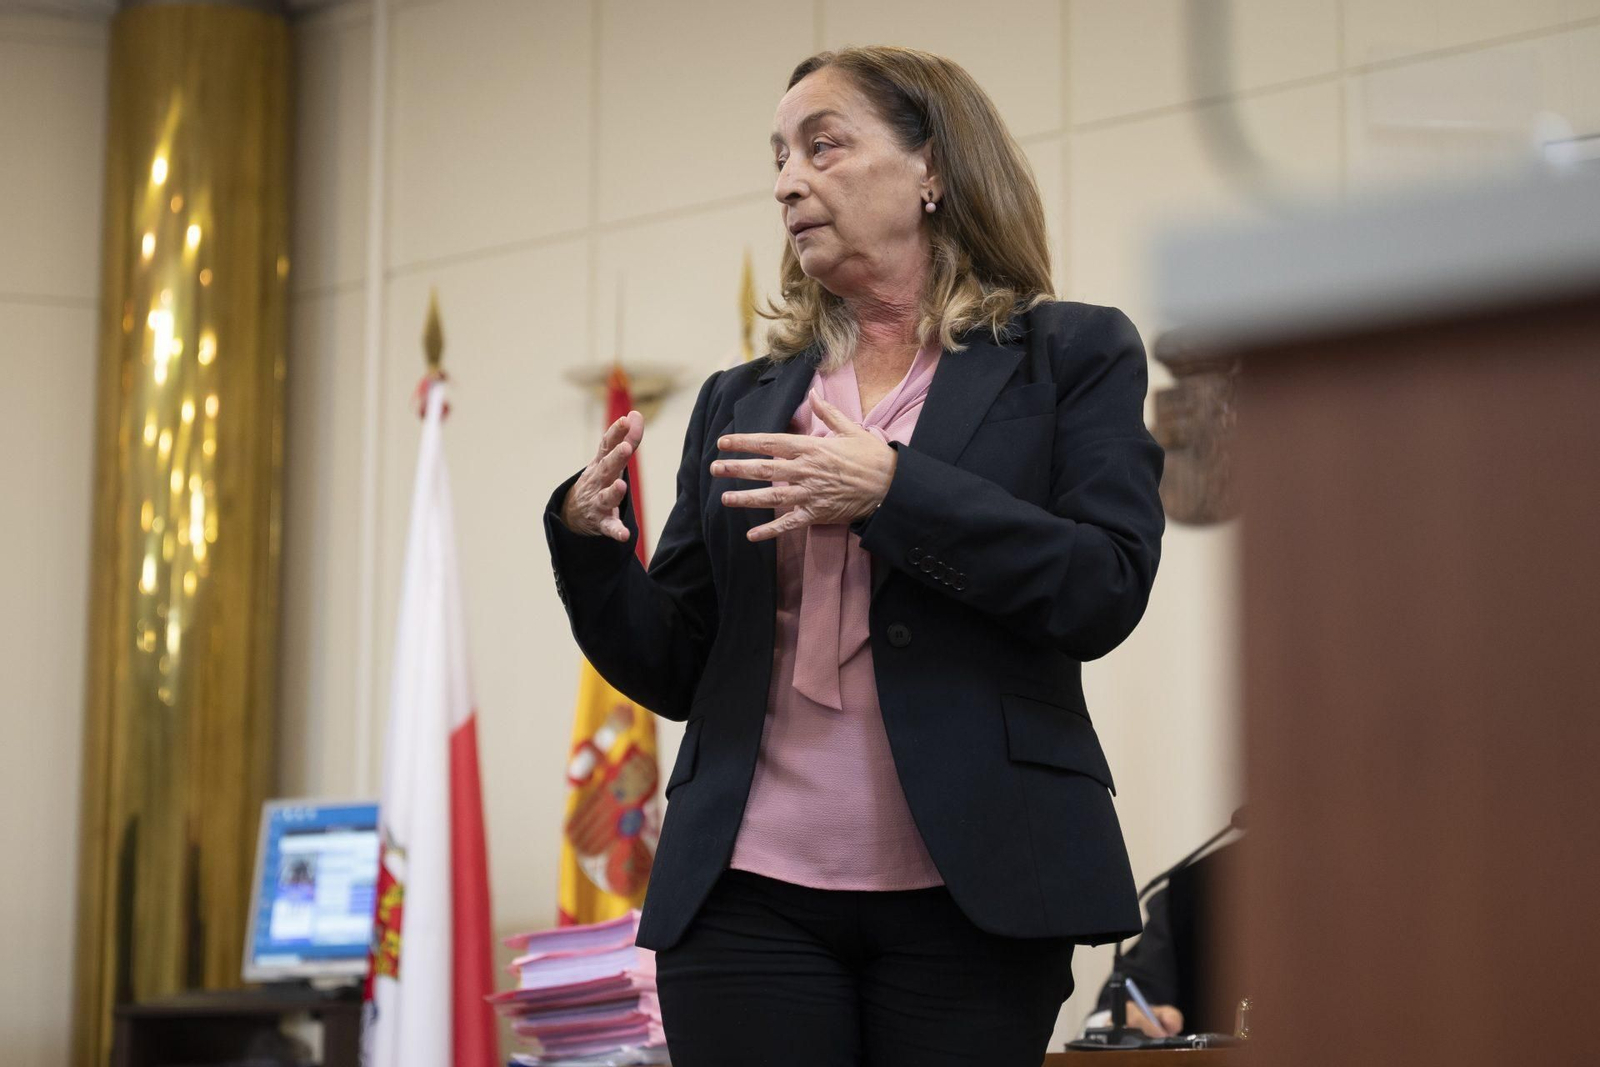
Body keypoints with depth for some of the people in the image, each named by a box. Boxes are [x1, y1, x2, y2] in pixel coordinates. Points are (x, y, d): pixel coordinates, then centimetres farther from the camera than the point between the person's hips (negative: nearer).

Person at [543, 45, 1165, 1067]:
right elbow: (672, 671, 15)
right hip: (749, 892, 3)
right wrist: (589, 540, -4)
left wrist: (892, 492, -15)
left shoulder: (1071, 356, 7)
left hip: (967, 894, -3)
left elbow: (1106, 592, -7)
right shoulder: (740, 401, 17)